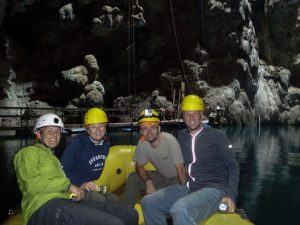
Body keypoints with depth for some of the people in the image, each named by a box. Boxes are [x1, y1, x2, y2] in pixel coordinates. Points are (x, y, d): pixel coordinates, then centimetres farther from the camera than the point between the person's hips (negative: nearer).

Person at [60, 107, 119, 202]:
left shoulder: (106, 143, 4)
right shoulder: (78, 143, -17)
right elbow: (63, 168, -18)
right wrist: (80, 184, -24)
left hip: (93, 185, 7)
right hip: (76, 187, -7)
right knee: (101, 201, -29)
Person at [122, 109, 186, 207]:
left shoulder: (170, 140, -27)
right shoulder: (142, 143, -12)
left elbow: (180, 169, -22)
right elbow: (139, 166, -2)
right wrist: (148, 181, -20)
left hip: (176, 178, -5)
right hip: (160, 176, 5)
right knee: (133, 178, -10)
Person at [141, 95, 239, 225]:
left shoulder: (217, 136, -1)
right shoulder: (180, 136, 12)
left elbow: (232, 166, -1)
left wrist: (231, 195, -13)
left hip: (213, 189, -6)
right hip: (188, 188, 6)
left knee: (180, 209, -35)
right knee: (148, 202, -7)